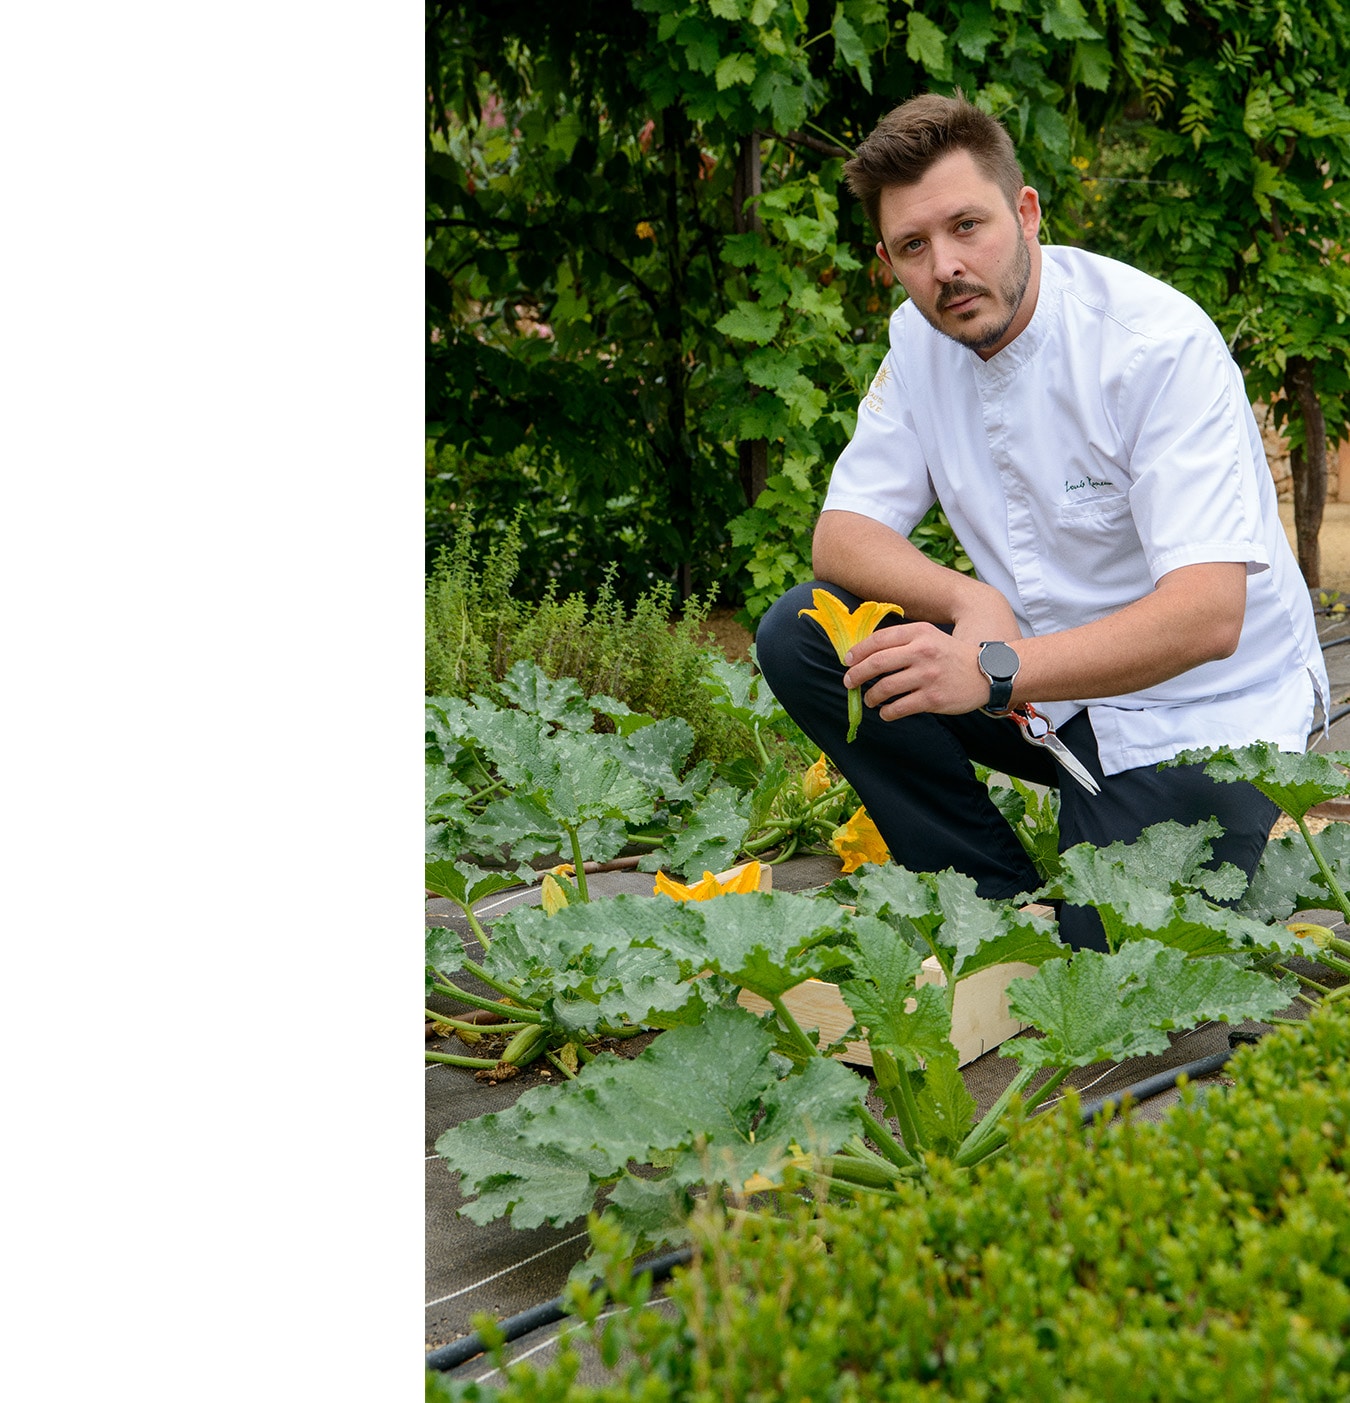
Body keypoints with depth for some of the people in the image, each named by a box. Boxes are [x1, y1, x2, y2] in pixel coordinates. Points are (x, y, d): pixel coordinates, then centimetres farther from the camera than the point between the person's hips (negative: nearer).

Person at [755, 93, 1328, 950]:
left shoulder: (1159, 342, -23)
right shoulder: (921, 339, -3)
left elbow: (1208, 614, -30)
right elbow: (843, 534, -3)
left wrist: (995, 671, -42)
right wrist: (971, 602, -24)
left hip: (1197, 714, -6)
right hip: (1047, 681, 6)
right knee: (799, 637, -12)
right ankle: (1000, 903, -3)